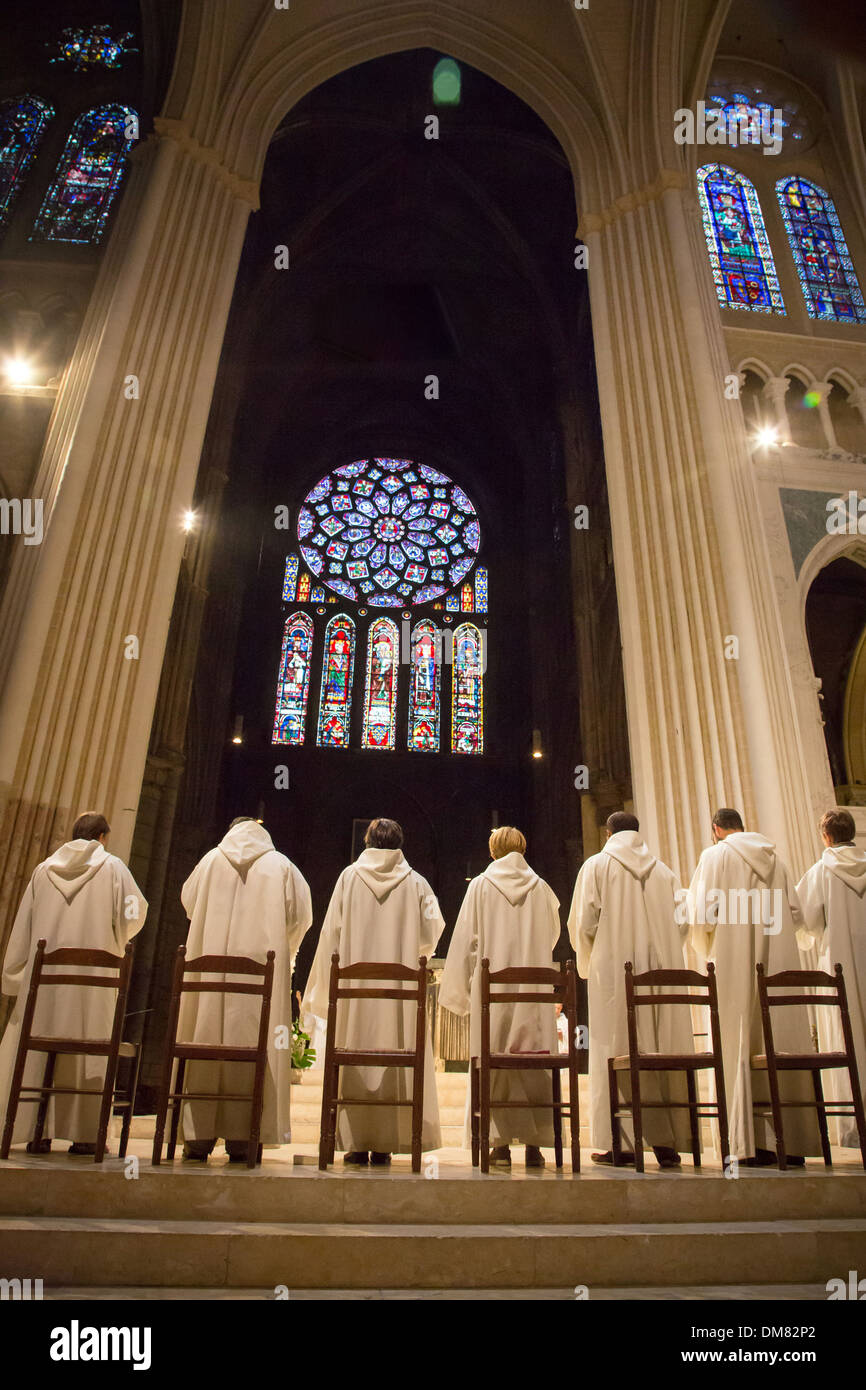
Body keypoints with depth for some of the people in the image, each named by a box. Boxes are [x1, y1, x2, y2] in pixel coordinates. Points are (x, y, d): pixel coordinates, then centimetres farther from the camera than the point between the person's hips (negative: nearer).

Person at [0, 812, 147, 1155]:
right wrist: (115, 939, 19)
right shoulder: (112, 867, 1)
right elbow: (135, 912, -2)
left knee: (40, 1048, 8)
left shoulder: (44, 869, 10)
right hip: (93, 973, -3)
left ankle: (38, 1131, 8)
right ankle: (83, 1133, 2)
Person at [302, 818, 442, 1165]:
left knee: (354, 1058, 5)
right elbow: (431, 931, 2)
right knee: (395, 1057, 5)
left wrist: (325, 986, 9)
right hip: (400, 987, 0)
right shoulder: (416, 882, 4)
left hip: (354, 985, 0)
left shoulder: (349, 876, 3)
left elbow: (331, 931, 2)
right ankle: (384, 1143, 6)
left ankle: (355, 1141, 5)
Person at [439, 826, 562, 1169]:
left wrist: (462, 987, 6)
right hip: (534, 987, 2)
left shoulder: (480, 885, 1)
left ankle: (501, 1144, 3)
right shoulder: (541, 888, 6)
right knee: (534, 1066, 5)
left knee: (494, 1065, 4)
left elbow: (467, 940, 0)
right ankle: (534, 1144, 5)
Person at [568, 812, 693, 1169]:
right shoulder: (663, 871, 13)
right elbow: (682, 922, 7)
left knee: (617, 1048, -1)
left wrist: (588, 961, 12)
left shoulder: (596, 865, 3)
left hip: (615, 970, -3)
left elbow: (583, 922, -4)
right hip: (663, 971, 4)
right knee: (665, 1049, 5)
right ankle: (667, 1140, 5)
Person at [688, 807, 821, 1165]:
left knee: (743, 1045, -1)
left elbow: (704, 914, -9)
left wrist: (706, 948, 10)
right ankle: (793, 1141, 10)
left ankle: (754, 1143, -1)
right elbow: (796, 914, 13)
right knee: (784, 1042, 7)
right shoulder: (773, 857, 12)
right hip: (781, 963, 5)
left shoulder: (715, 856, -3)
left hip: (738, 964, -4)